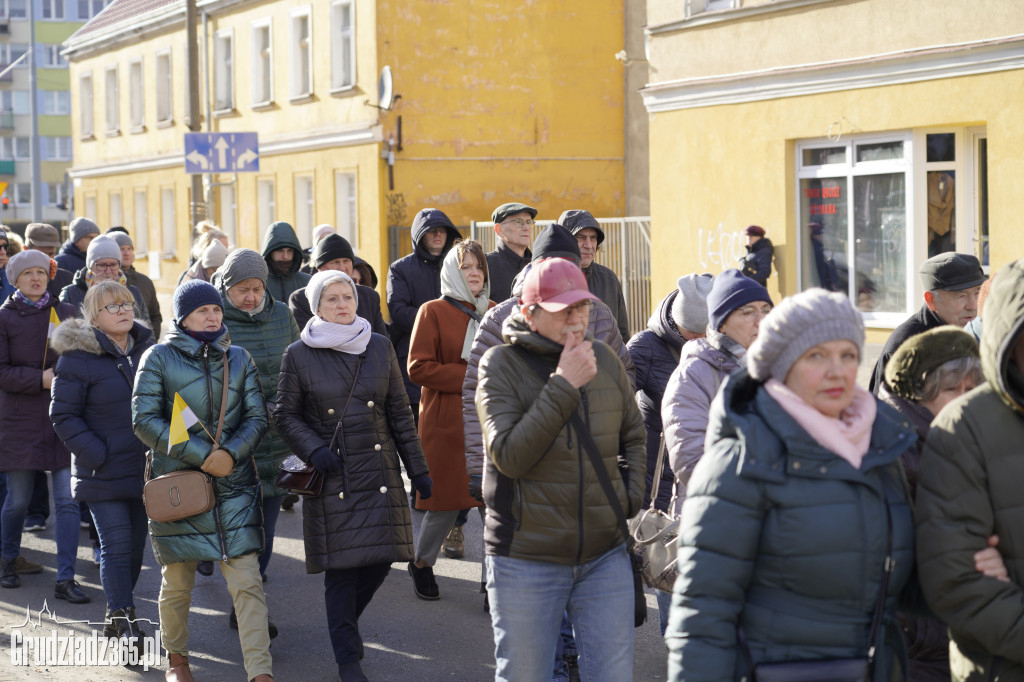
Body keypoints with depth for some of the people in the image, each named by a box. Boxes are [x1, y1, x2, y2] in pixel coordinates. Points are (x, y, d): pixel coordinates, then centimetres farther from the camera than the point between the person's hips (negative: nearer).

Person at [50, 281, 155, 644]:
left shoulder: (146, 349, 8)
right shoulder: (78, 357, -10)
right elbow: (63, 416, -8)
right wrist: (97, 456, -16)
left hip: (144, 468, 6)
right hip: (104, 473, -6)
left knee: (135, 546, 12)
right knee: (117, 546, -8)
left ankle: (117, 615, 27)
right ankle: (124, 622, -3)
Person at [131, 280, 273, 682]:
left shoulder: (238, 358, 10)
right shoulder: (159, 357, 1)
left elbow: (257, 417, 7)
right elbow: (144, 420, -7)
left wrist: (231, 452, -13)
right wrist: (201, 455, -14)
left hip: (235, 483, 2)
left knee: (247, 582, -7)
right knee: (177, 583, 8)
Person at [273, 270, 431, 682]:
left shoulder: (379, 348, 7)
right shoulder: (299, 355, -1)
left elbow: (399, 412, 9)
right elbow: (286, 414, 4)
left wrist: (417, 469, 7)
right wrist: (313, 449, -14)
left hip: (380, 472, 3)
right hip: (333, 475, -3)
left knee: (382, 558, 1)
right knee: (342, 567, -3)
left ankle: (347, 620, 31)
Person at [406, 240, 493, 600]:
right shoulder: (433, 311, -1)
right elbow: (418, 367, -8)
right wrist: (470, 377, -15)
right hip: (447, 422, -4)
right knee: (445, 500, 2)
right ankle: (422, 564, 27)